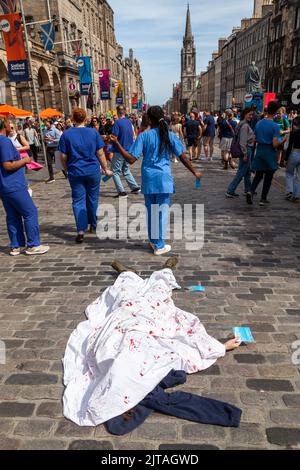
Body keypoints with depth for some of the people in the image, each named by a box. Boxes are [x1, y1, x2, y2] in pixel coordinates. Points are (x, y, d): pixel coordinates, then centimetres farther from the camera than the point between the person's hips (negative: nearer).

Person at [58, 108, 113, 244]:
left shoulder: (66, 135, -3)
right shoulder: (93, 132, -2)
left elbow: (63, 156, -2)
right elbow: (100, 153, -1)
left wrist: (66, 169, 15)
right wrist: (105, 169, 10)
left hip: (75, 173, -1)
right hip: (93, 171, 1)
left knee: (78, 201, 3)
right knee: (93, 199, 15)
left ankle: (81, 230, -10)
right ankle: (93, 226, 28)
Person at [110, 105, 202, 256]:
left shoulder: (144, 136, -3)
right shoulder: (170, 136, 0)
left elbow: (131, 159, -9)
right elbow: (182, 157, 1)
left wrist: (117, 143, -3)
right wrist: (195, 172, 12)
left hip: (148, 178, 1)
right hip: (164, 178, -1)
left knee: (151, 211, 14)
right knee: (162, 211, 5)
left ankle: (154, 241, 26)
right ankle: (159, 246, 9)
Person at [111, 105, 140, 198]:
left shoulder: (117, 123, -14)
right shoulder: (129, 122, 7)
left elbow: (114, 138, -17)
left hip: (119, 151, -7)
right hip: (128, 150, 7)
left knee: (115, 171, 1)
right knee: (126, 169, 22)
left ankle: (122, 192, -3)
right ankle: (135, 187, 19)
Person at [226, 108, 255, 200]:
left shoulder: (246, 125, 14)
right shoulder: (245, 126, -17)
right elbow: (243, 141, -21)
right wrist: (245, 154, -21)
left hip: (248, 149, 10)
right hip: (246, 150, -10)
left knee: (248, 171, 19)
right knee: (241, 172, -6)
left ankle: (248, 190, 31)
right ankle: (230, 191, -3)